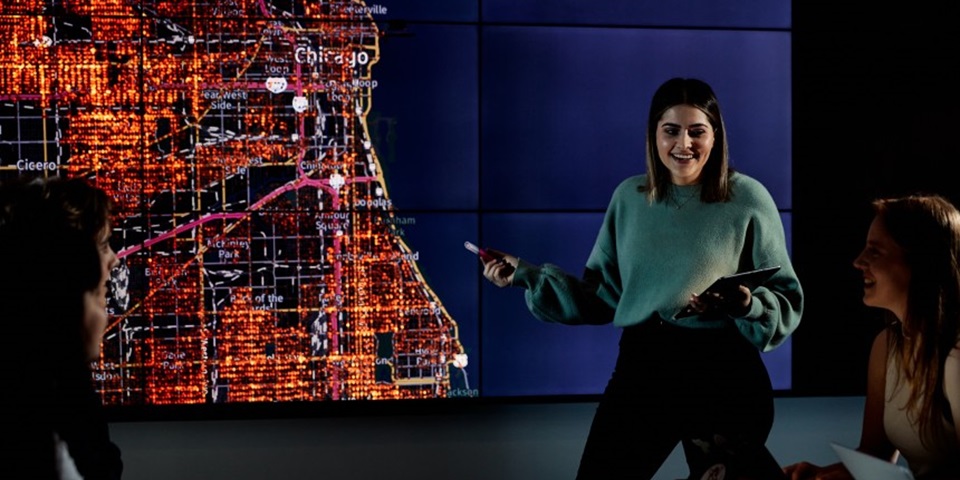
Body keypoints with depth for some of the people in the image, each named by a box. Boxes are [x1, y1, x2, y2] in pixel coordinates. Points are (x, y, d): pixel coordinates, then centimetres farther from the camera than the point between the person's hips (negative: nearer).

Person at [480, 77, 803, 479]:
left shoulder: (748, 199, -4)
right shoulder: (630, 197, 6)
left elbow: (788, 302, -2)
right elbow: (603, 296, 8)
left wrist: (747, 306, -22)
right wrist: (526, 275, 0)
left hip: (724, 375, -2)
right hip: (641, 368, 2)